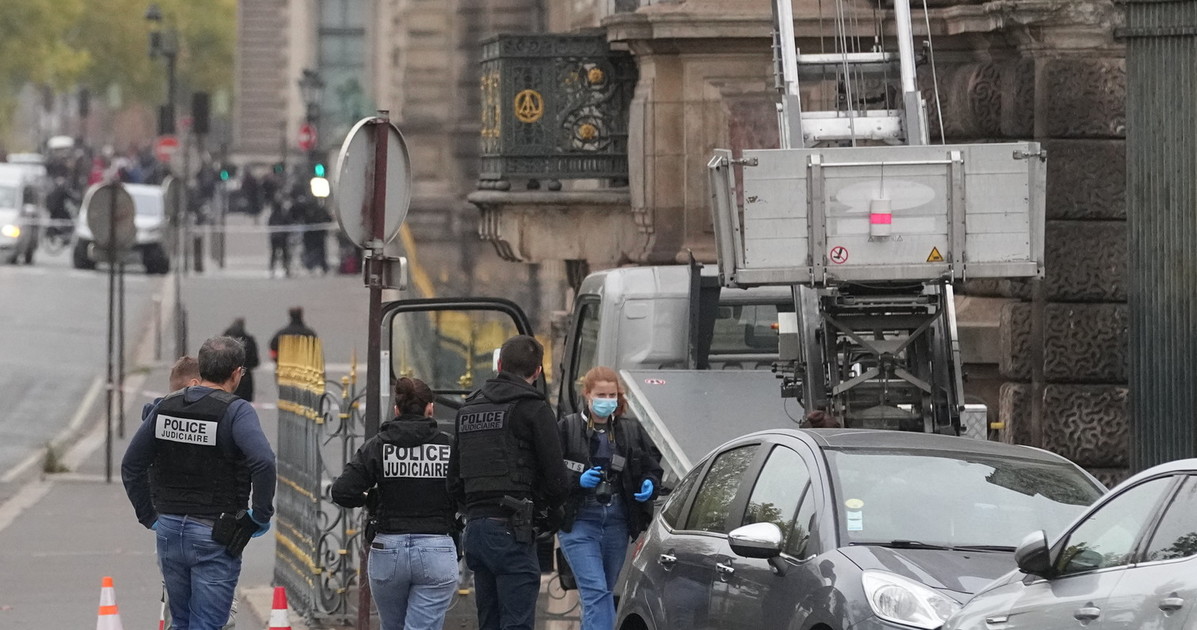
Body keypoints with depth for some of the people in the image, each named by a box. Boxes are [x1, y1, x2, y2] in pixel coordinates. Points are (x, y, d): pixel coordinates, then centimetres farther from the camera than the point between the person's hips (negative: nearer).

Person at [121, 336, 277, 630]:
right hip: (214, 538, -6)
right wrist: (262, 516, -15)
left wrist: (149, 516, 16)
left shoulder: (165, 407, 6)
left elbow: (131, 466, 10)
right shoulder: (235, 412, -12)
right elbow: (263, 462, -27)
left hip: (169, 531, 6)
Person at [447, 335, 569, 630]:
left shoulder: (469, 409, 16)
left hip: (475, 528, 7)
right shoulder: (533, 408, -5)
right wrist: (552, 514, 10)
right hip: (512, 530, -7)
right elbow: (555, 476, -8)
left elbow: (454, 479, 18)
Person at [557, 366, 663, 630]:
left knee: (605, 591, 13)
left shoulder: (631, 430, 9)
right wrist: (578, 481, -20)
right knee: (596, 590, -16)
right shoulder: (568, 428, -2)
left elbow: (653, 466, 16)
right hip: (579, 520, -5)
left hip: (617, 520, 5)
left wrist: (650, 483, -5)